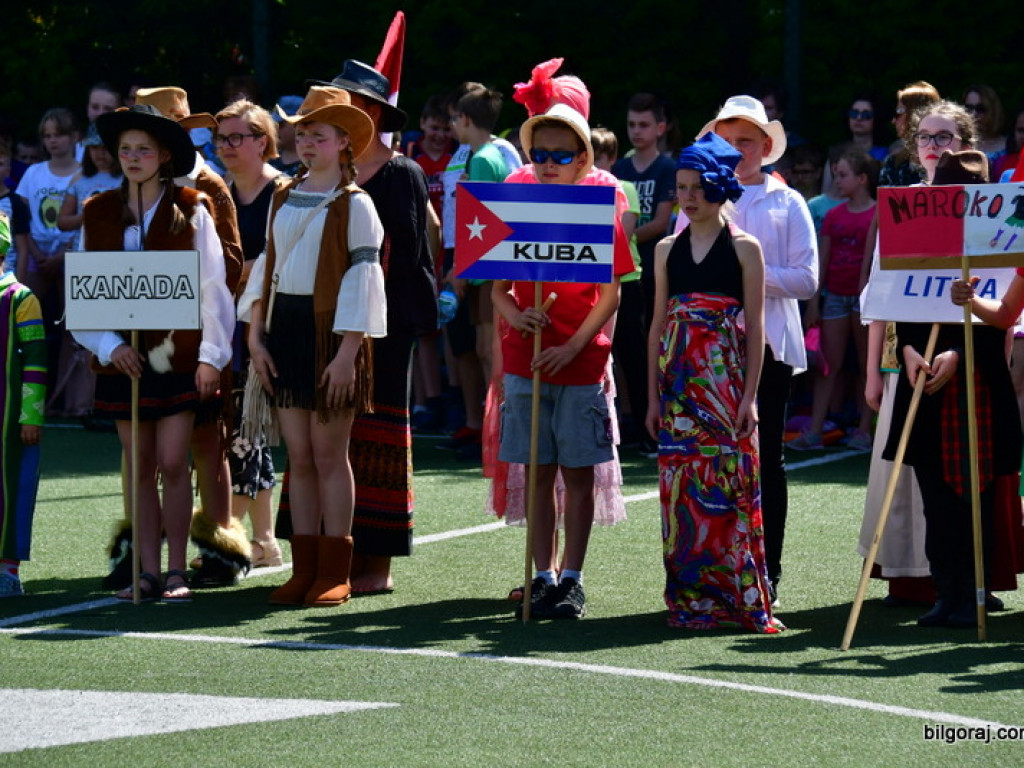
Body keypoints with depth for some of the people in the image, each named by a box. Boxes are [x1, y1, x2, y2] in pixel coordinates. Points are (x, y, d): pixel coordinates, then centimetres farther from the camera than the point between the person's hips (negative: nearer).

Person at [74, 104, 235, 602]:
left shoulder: (190, 211, 0)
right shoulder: (99, 214, 7)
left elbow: (212, 286, -1)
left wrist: (211, 356, -7)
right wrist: (110, 346, -8)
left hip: (176, 355, -3)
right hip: (123, 358, 3)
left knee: (172, 463, -4)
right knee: (139, 467, 5)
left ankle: (176, 571, 1)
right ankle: (147, 572, 8)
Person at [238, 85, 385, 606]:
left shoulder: (353, 203, -5)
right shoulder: (283, 200, 13)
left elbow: (362, 276, -10)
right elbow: (266, 266, 14)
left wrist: (347, 352, -16)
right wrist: (255, 336, 4)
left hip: (328, 329, -5)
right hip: (284, 329, 5)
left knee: (329, 453, -2)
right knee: (298, 455, 5)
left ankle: (335, 572, 3)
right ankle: (304, 568, 9)